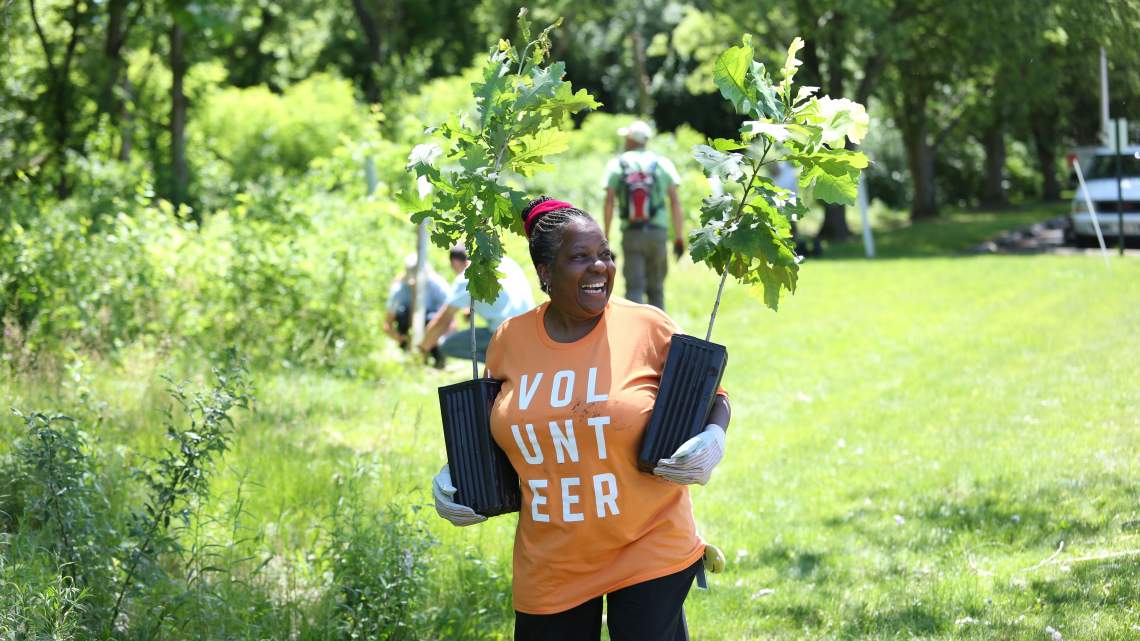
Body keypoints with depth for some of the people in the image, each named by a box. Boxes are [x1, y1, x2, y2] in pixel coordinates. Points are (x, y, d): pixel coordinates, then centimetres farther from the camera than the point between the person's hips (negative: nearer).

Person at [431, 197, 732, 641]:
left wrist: (713, 439, -16)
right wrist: (454, 477, 2)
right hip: (550, 566, 3)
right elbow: (484, 427, 18)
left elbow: (710, 396, 5)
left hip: (648, 550, -2)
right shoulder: (510, 341, 1)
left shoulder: (648, 328, -7)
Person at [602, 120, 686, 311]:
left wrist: (605, 237, -3)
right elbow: (675, 201, 0)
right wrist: (679, 237, 3)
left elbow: (609, 202, -4)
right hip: (658, 232, 1)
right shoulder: (662, 163, 5)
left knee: (634, 288, -1)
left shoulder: (616, 165, 3)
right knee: (656, 288, 12)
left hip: (631, 233, -1)